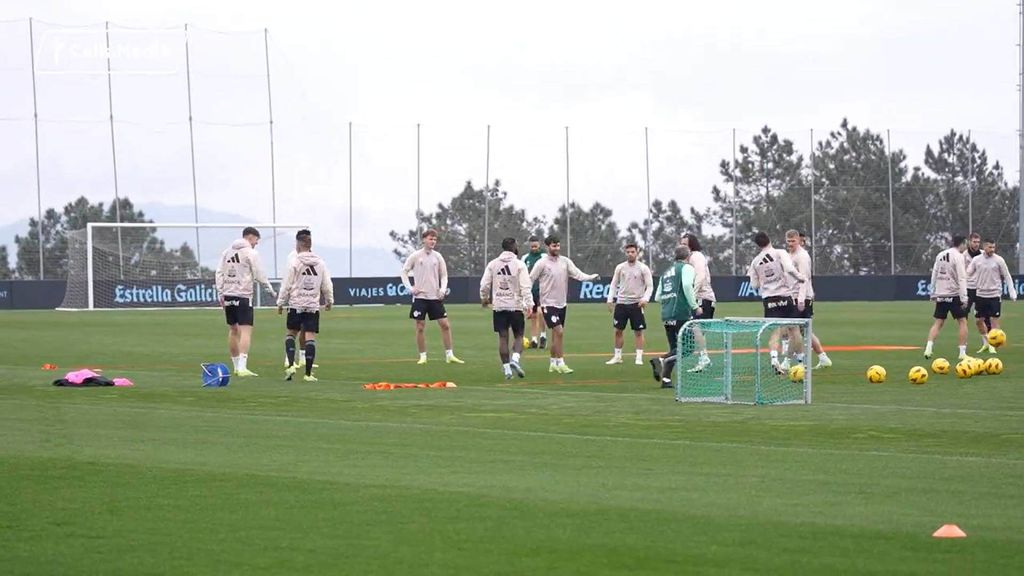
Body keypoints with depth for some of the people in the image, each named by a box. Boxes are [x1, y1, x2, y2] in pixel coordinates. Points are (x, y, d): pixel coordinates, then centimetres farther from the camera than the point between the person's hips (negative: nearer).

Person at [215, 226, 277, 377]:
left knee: (233, 330, 15)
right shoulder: (250, 253, -6)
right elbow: (259, 275, -8)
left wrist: (220, 293, 10)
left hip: (228, 296, 7)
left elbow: (219, 273, 9)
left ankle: (237, 366, 22)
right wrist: (271, 291, 3)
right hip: (243, 296, -7)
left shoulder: (227, 251, 12)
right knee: (246, 330, -10)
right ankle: (242, 367, -22)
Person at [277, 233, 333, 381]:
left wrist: (281, 303, 7)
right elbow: (327, 285, 11)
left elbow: (286, 286, -3)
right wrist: (329, 301, 27)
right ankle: (308, 373, -5)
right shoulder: (320, 263, 6)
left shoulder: (295, 263, -5)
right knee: (310, 337, -1)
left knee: (291, 333, 12)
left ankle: (291, 365, -6)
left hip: (296, 305, -2)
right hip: (313, 306, 2)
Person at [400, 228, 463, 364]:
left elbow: (444, 275, 11)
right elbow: (404, 271, 4)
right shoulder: (415, 256, -2)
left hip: (435, 297, 2)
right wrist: (410, 288, -6)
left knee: (445, 325, -2)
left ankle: (449, 355, 3)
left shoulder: (437, 257, 5)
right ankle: (422, 356, 7)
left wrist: (442, 289, -5)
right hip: (420, 297, -2)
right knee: (420, 327, -1)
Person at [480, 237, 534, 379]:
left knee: (503, 337, 8)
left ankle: (506, 367, 6)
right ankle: (515, 359, -16)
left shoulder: (492, 264, 4)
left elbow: (484, 285, 6)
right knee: (518, 336, 8)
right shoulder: (519, 264, -6)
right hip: (515, 306, -3)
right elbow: (526, 287, -13)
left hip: (498, 306, 3)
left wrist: (484, 298, 23)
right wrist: (529, 305, -14)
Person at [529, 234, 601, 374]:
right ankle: (560, 363, -11)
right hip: (548, 303, -6)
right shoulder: (542, 263, -9)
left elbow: (578, 274, -5)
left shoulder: (565, 261, 4)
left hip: (561, 304, 6)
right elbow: (530, 279, -5)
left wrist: (592, 277, -22)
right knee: (559, 332, -15)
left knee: (556, 334, 12)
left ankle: (553, 364, 22)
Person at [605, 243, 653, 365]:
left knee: (638, 332, -2)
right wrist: (610, 300, 2)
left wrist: (645, 299, -18)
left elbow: (650, 286, -3)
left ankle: (639, 357, 3)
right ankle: (617, 356, 15)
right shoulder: (620, 268, 5)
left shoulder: (643, 268, -3)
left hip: (636, 304, -3)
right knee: (618, 330, 5)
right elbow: (613, 285, 10)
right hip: (621, 303, 3)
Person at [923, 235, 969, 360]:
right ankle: (962, 352, 1)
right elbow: (961, 279, -15)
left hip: (941, 295, 6)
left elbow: (934, 275, 14)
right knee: (962, 322, 4)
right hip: (954, 295, -6)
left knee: (938, 323, 9)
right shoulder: (958, 256, -10)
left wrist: (933, 294, 20)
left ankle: (928, 348, -6)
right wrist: (964, 298, -16)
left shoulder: (940, 255, 11)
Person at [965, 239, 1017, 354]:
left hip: (995, 295, -2)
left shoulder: (999, 260, -4)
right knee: (978, 320, 6)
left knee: (994, 319, -4)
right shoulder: (976, 260, 0)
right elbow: (968, 274, 6)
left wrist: (1012, 292, -3)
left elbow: (1007, 277, 2)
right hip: (980, 294, 2)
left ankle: (992, 346, 6)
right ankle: (986, 342, 25)